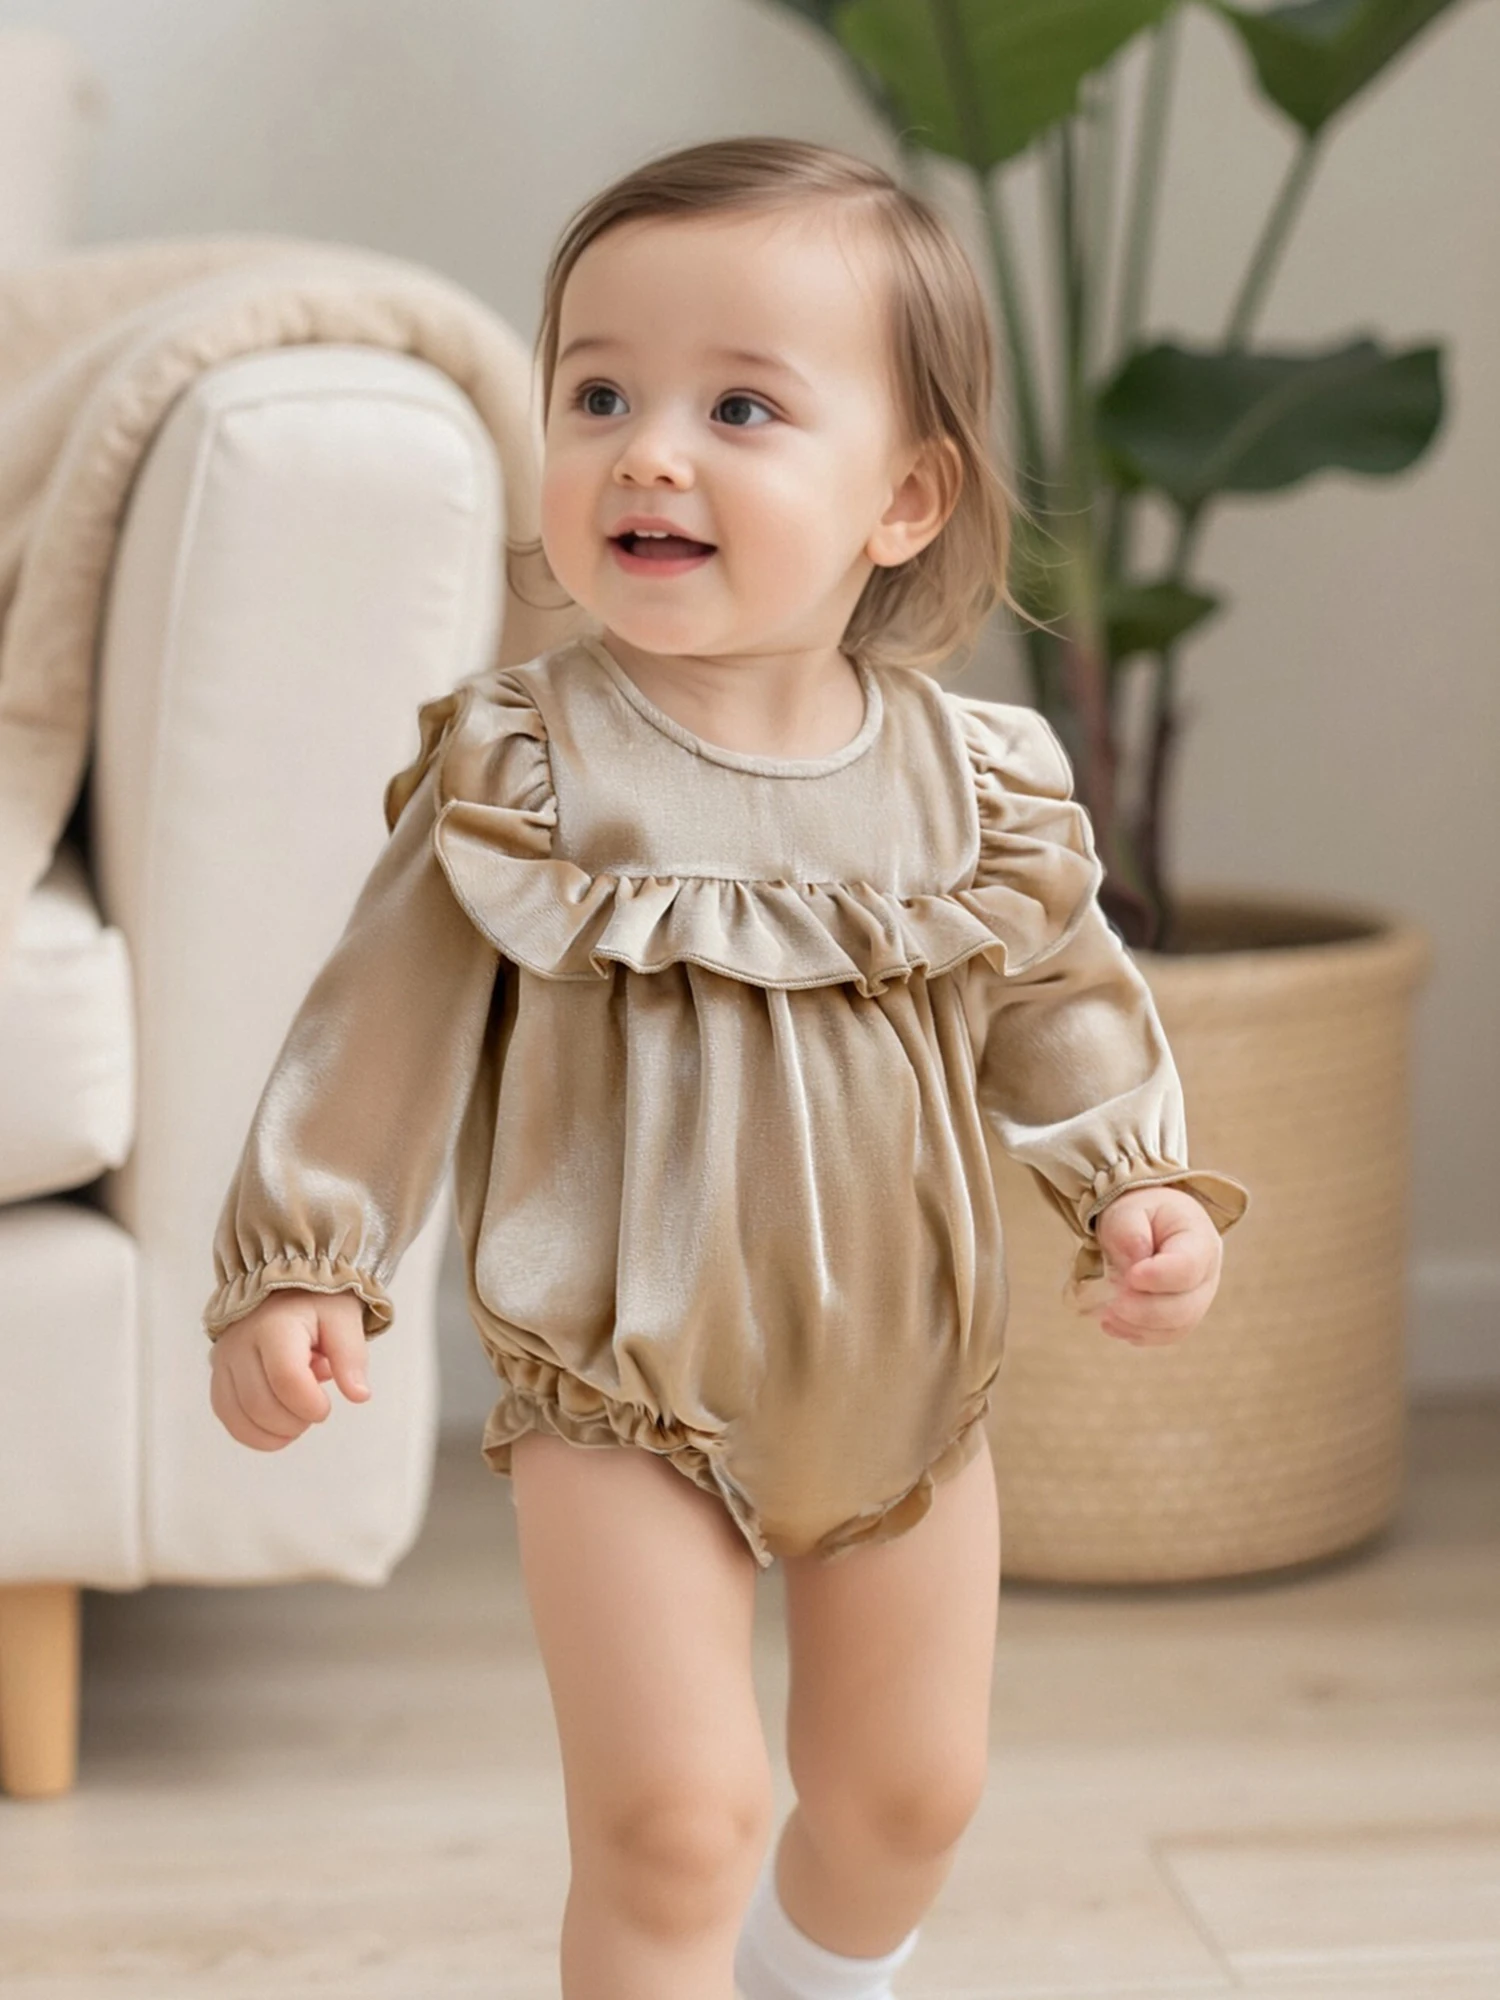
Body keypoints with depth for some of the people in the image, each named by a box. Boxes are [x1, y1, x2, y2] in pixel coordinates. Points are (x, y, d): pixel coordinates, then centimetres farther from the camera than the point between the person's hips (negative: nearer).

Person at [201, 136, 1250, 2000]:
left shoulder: (978, 781, -8)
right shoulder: (523, 768, -15)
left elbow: (1060, 1005, 5)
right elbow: (385, 1025, -9)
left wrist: (1145, 1188, -8)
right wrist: (297, 1263, -11)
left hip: (904, 1388, 4)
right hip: (624, 1402, -4)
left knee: (907, 1794, 20)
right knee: (673, 1815, -11)